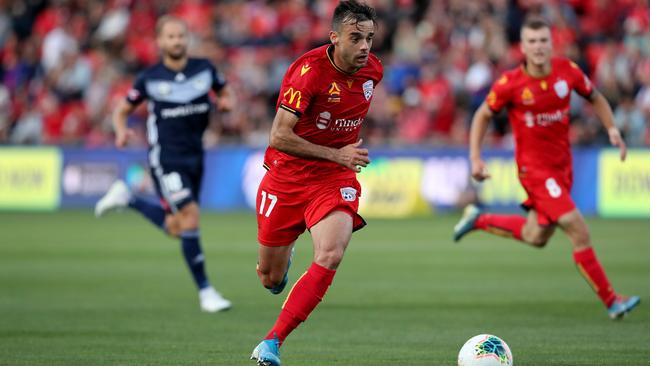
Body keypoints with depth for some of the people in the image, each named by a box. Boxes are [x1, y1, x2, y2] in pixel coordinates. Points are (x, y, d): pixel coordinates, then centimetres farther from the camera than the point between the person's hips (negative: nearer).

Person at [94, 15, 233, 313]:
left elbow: (225, 92, 18)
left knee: (174, 228, 12)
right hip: (165, 157, -5)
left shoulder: (204, 69, 2)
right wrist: (121, 131, -16)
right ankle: (205, 291, -6)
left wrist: (226, 102, -6)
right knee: (190, 217, -15)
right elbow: (122, 110, 5)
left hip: (194, 156, 5)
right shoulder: (149, 79, -6)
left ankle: (127, 199, 35)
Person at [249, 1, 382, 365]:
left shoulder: (373, 70, -3)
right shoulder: (309, 71, -22)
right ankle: (285, 255, 51)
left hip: (336, 178, 2)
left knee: (331, 256, -26)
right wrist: (336, 154, -26)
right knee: (271, 278, 10)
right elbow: (279, 137, -25)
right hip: (287, 175, -2)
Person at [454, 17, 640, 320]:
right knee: (578, 230, -15)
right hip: (534, 167, -6)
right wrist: (475, 157, -7)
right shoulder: (510, 84, -15)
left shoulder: (567, 71, -5)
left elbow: (595, 98, 13)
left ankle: (479, 220, 38)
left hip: (562, 165, 6)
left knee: (536, 237, 17)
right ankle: (611, 301, -8)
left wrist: (612, 129, -1)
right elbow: (482, 116, 0)